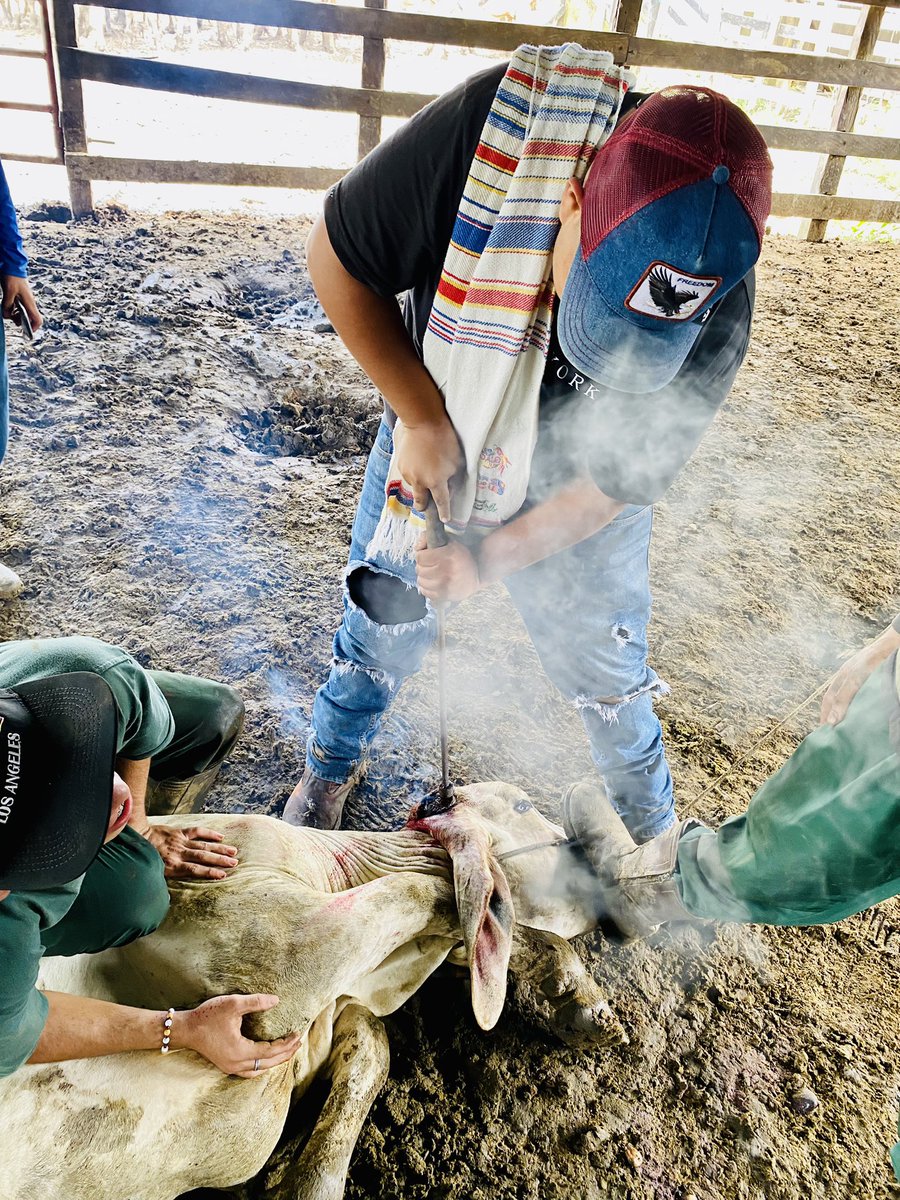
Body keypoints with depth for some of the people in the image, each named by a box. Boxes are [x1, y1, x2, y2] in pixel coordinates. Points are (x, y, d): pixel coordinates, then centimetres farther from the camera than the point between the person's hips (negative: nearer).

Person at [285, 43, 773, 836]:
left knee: (606, 671, 13)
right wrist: (421, 416, -25)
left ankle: (651, 822, 45)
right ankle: (332, 763, 48)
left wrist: (494, 556, -24)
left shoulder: (714, 322, -30)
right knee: (383, 625, 15)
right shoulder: (488, 131, -34)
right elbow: (336, 257, -21)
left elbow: (616, 482, -17)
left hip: (573, 512, 0)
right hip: (433, 448, 1)